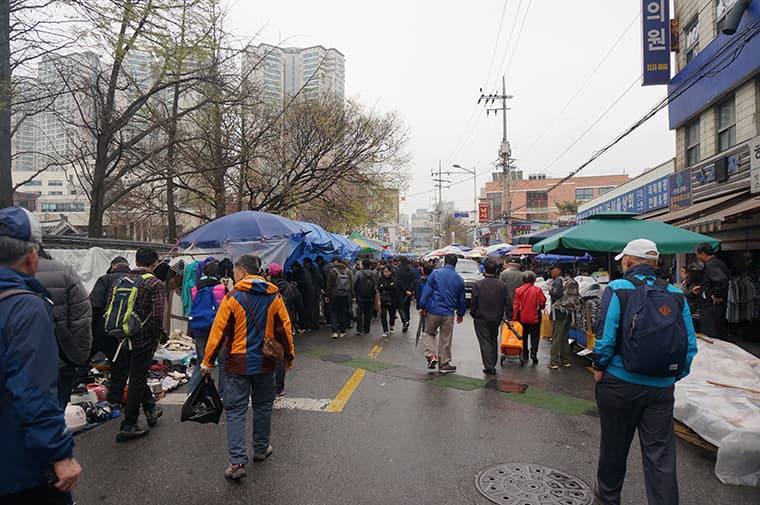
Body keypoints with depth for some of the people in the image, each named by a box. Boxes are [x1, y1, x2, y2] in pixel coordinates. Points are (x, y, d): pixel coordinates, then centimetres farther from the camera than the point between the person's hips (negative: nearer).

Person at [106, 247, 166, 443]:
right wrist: (157, 336, -4)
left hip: (123, 337, 6)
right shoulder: (155, 284, -14)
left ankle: (150, 408, 37)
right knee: (137, 380, 4)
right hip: (144, 339, -6)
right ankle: (128, 426, 13)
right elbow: (157, 316, -20)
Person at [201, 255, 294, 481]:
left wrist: (207, 361, 0)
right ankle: (261, 449, 33)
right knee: (263, 406, 19)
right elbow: (284, 328, 2)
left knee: (235, 411, 4)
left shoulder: (233, 297, -10)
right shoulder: (274, 296, -1)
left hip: (237, 363, -3)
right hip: (264, 362, 3)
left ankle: (237, 462, -2)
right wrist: (289, 356, 14)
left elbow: (219, 330, -9)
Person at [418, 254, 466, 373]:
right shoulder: (459, 279, 4)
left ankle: (431, 355, -2)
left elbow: (427, 291, -7)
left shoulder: (435, 273, -5)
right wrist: (460, 314, 22)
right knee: (445, 339, 10)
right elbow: (461, 299, 11)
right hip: (448, 313, 2)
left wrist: (422, 307, -1)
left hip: (433, 310, -2)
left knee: (428, 333, 16)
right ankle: (444, 364, 17)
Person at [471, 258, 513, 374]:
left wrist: (473, 314, 5)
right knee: (493, 341, 20)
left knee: (485, 342, 2)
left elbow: (473, 302, -10)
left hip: (481, 318, -4)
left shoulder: (478, 285, -13)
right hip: (496, 318, 4)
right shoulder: (502, 285, -3)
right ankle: (492, 364, 29)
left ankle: (489, 367, -2)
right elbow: (508, 303, -2)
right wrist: (508, 317, 5)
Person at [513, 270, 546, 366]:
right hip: (535, 317, -2)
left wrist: (515, 317, 4)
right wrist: (540, 307, 18)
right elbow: (543, 302, -5)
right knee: (535, 336, 10)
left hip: (523, 317, 2)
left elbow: (516, 305, -3)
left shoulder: (518, 290, -6)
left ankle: (524, 355, 18)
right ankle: (533, 353, -3)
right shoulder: (537, 290, -11)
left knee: (524, 336, 15)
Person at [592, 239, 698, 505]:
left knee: (614, 443, 15)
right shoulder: (676, 294, 1)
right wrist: (676, 375, 14)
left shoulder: (617, 288, -11)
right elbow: (690, 343, 2)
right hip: (662, 386, 3)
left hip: (619, 381, -2)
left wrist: (599, 367, -1)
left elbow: (606, 334, -15)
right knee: (661, 453, 10)